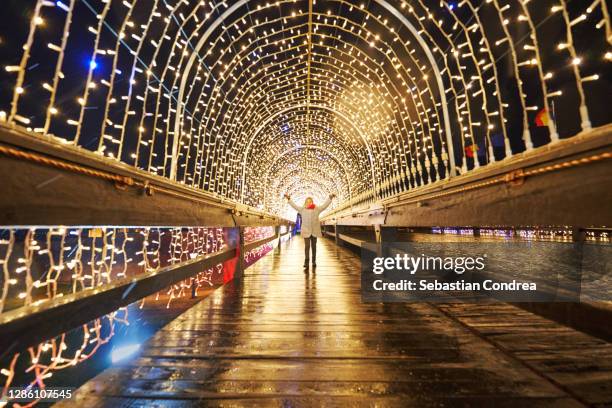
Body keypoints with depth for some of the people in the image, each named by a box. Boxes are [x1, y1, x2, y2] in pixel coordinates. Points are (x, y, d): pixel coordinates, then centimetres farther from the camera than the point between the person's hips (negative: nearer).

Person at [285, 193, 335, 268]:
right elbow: (294, 206, 8)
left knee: (313, 246, 11)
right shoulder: (302, 209, 5)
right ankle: (306, 262, -3)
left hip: (315, 231, 2)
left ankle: (314, 262, 22)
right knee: (307, 246, -6)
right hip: (306, 231, -2)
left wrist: (330, 198, 2)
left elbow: (325, 205, 6)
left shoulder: (317, 209, 7)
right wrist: (289, 199, 6)